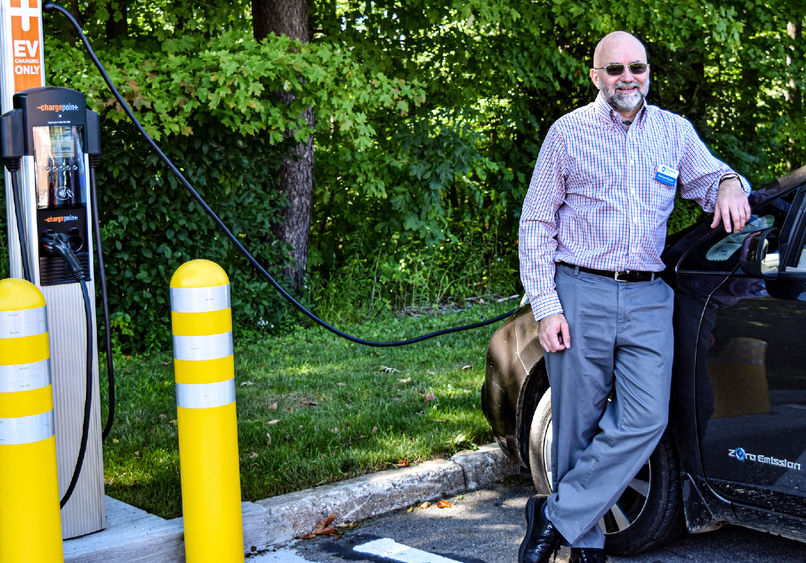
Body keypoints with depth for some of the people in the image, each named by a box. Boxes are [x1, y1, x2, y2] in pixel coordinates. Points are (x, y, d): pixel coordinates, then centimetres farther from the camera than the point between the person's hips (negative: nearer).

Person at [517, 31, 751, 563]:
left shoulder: (675, 131, 11)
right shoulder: (568, 132, 3)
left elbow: (707, 179, 23)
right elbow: (536, 225, 3)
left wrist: (729, 184, -5)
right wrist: (546, 306, -7)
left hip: (648, 299, 3)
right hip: (580, 294, -2)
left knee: (646, 419, -10)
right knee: (578, 426, 1)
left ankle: (557, 515, 1)